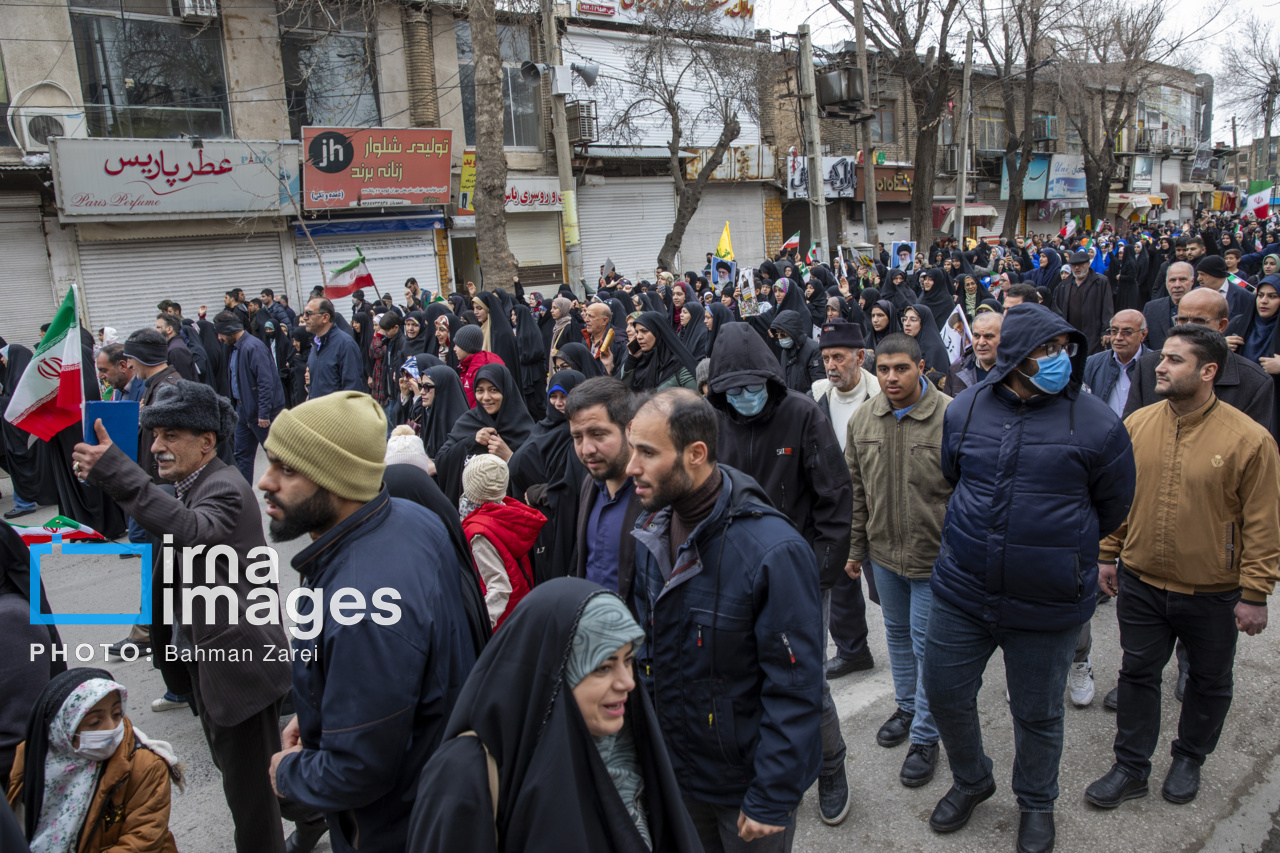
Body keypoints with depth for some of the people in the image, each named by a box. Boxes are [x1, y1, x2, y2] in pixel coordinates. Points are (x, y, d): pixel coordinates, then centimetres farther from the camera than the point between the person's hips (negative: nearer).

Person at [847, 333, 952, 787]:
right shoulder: (863, 419, -1)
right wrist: (855, 547, 9)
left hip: (933, 557, -5)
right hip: (882, 550, 5)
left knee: (927, 643, 5)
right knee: (897, 633, 21)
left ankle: (925, 736, 22)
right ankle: (906, 707, 43)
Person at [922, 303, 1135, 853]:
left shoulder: (1096, 423, -11)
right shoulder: (965, 410, -3)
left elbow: (1112, 507, 3)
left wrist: (1060, 546, 12)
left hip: (1048, 603, -2)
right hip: (962, 588, 3)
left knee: (1037, 713, 15)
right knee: (943, 693, 13)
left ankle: (1037, 804, 43)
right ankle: (971, 781, 42)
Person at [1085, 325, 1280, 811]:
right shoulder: (1135, 426, -5)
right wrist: (1107, 556, 7)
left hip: (1213, 592, -2)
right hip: (1141, 583, 3)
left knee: (1209, 680, 17)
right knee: (1137, 675, 12)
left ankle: (1189, 758, 41)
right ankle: (1131, 769, 27)